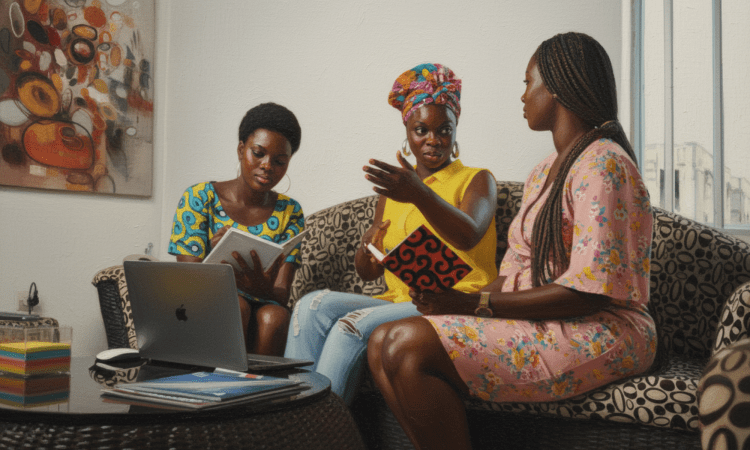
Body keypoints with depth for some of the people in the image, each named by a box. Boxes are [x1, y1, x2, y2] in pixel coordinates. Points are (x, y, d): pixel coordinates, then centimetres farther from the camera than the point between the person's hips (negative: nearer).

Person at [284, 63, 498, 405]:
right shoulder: (393, 187, 21)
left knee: (353, 326, -30)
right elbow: (367, 273, 20)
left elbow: (467, 237, -20)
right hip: (397, 301, 6)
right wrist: (366, 251, -5)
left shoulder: (477, 180, 5)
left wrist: (419, 194, -38)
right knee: (314, 305, -21)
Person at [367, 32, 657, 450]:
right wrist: (458, 302, -6)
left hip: (599, 335, -9)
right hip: (542, 325, 9)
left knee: (409, 345, -24)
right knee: (384, 341, -6)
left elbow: (588, 290, -21)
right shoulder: (544, 171, 19)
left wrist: (477, 304, -20)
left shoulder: (602, 164, -12)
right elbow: (515, 269, 13)